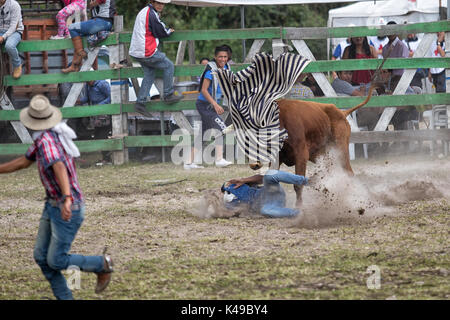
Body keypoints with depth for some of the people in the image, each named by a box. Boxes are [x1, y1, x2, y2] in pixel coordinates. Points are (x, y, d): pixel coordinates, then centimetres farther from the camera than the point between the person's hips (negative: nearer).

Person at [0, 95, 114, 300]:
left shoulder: (46, 140, -27)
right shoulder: (43, 137, 4)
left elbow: (60, 168, -45)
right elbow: (24, 162, 18)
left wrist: (67, 198, -59)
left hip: (69, 209, -9)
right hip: (52, 206, 9)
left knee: (56, 261, -2)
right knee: (41, 256, 8)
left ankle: (102, 265, 18)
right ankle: (65, 298, 16)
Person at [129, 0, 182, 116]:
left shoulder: (144, 11, 15)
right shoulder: (151, 15, -17)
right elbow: (160, 32, -10)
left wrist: (166, 30, 11)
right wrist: (169, 31, 9)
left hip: (137, 52, 10)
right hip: (147, 52, -10)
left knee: (149, 75, 15)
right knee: (168, 66, 4)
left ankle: (140, 103, 9)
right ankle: (168, 95, 9)